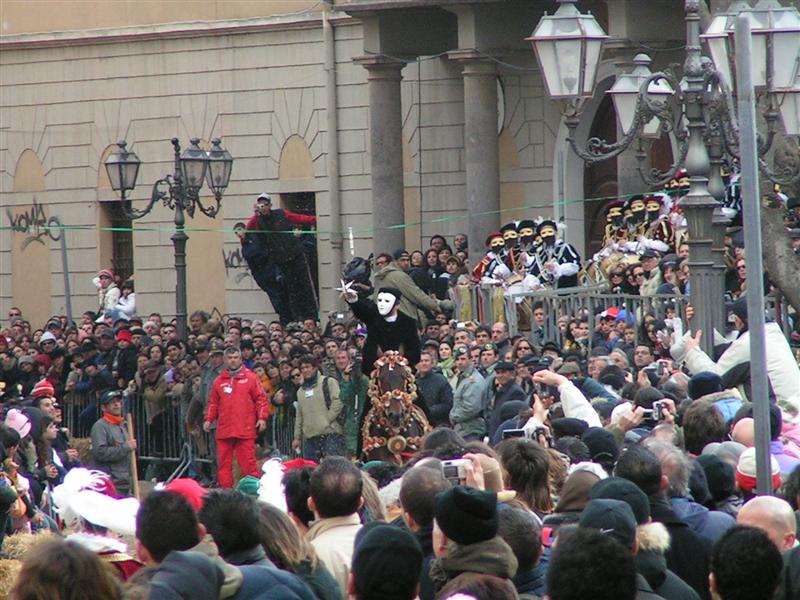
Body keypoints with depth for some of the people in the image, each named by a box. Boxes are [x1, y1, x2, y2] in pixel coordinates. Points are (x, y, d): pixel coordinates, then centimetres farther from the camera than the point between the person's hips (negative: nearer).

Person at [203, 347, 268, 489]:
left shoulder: (250, 378, 4)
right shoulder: (219, 381, 13)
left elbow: (261, 399, 2)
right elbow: (213, 403, 17)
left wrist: (262, 417, -7)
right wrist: (208, 419, 6)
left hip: (245, 429, -4)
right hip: (224, 429, 4)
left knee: (248, 462, -6)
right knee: (224, 463, 2)